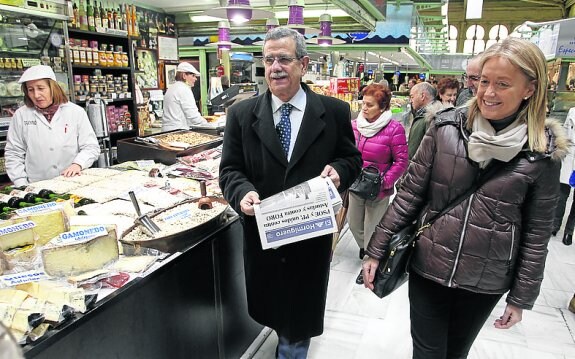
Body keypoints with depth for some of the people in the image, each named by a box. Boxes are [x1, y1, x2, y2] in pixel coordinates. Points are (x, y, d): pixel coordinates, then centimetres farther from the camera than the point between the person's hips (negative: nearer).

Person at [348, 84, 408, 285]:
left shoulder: (394, 129, -16)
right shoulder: (355, 125, -2)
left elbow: (401, 161, -12)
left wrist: (385, 182, -19)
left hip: (378, 190, -5)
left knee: (371, 229, 8)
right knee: (353, 224, 19)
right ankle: (364, 248, 51)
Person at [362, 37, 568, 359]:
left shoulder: (543, 153, -8)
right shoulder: (446, 128, -9)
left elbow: (537, 233, -1)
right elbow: (410, 194, -5)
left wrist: (521, 298, 3)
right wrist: (376, 250, -4)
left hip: (485, 284, 1)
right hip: (427, 269, 0)